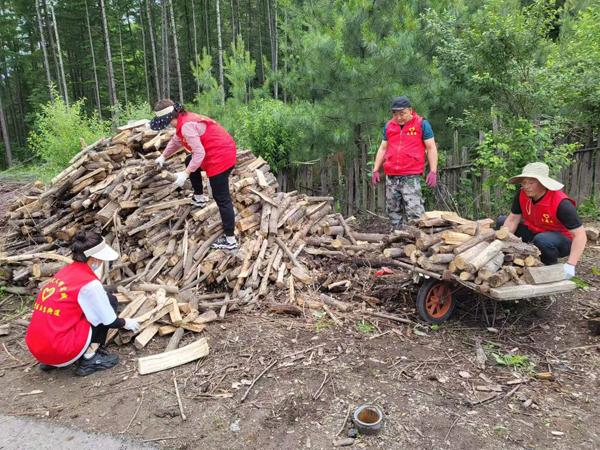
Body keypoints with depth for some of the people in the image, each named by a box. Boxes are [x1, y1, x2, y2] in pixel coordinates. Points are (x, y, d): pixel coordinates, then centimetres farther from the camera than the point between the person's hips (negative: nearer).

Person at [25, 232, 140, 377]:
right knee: (110, 300, 1)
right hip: (61, 352, -8)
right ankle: (90, 359, 2)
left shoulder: (66, 271, 9)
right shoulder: (89, 283, -15)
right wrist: (126, 323, 16)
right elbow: (109, 321, -5)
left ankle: (51, 361, 19)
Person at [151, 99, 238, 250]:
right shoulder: (185, 120, 13)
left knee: (222, 199, -7)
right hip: (223, 152, 11)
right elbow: (176, 141, 31)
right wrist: (163, 156, 40)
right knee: (189, 161, 31)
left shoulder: (187, 125, -20)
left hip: (220, 157, -11)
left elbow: (199, 153, -23)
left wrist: (186, 173, -19)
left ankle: (230, 240, -3)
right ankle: (199, 198, 35)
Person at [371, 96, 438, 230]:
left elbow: (431, 148, 2)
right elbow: (383, 149, 20)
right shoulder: (389, 126, 15)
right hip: (391, 177, 5)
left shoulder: (421, 124, 3)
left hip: (411, 177, -5)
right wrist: (376, 170, 13)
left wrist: (433, 172, -7)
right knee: (393, 211, 8)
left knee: (415, 211, -13)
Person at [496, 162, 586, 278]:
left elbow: (580, 235, -31)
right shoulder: (522, 195, -16)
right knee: (502, 221, -6)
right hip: (534, 232, 6)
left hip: (563, 240, -6)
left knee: (542, 239, -39)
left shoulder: (561, 203, -32)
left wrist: (570, 265, -39)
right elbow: (512, 220, -11)